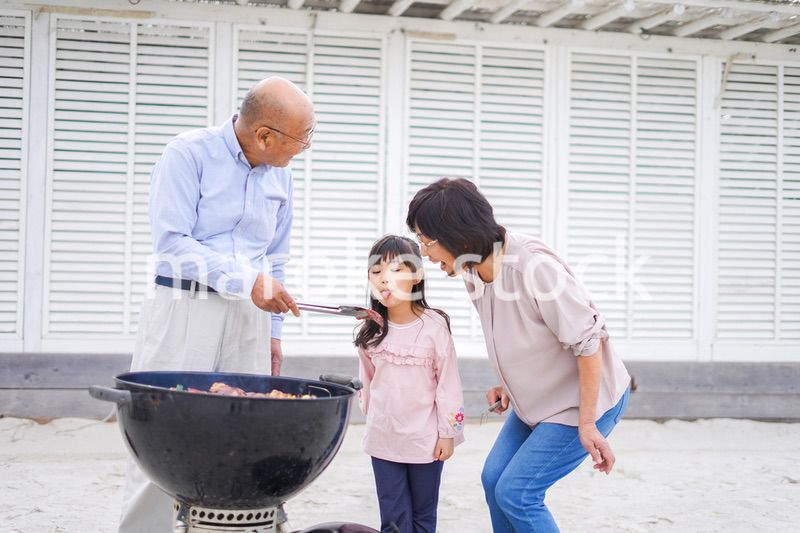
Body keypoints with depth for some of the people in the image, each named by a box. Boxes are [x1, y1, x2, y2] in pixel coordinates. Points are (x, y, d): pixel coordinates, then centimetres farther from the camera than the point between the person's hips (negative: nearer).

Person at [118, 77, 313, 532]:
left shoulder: (280, 175, 11)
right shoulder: (189, 153, -7)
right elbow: (172, 242, -15)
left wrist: (273, 332, 16)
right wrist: (248, 280, -20)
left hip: (248, 316, 5)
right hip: (184, 310, -5)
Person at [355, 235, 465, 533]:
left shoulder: (434, 326, -13)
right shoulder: (372, 330, -2)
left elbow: (448, 382, -9)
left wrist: (448, 433, -7)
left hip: (426, 440, -3)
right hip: (384, 440, 3)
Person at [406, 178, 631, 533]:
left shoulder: (532, 265, -32)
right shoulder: (473, 273, -4)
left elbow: (588, 340, -27)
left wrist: (587, 424, -24)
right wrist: (507, 386, 0)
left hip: (586, 400, -9)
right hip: (536, 399, 9)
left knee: (515, 493, -10)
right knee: (494, 480, 9)